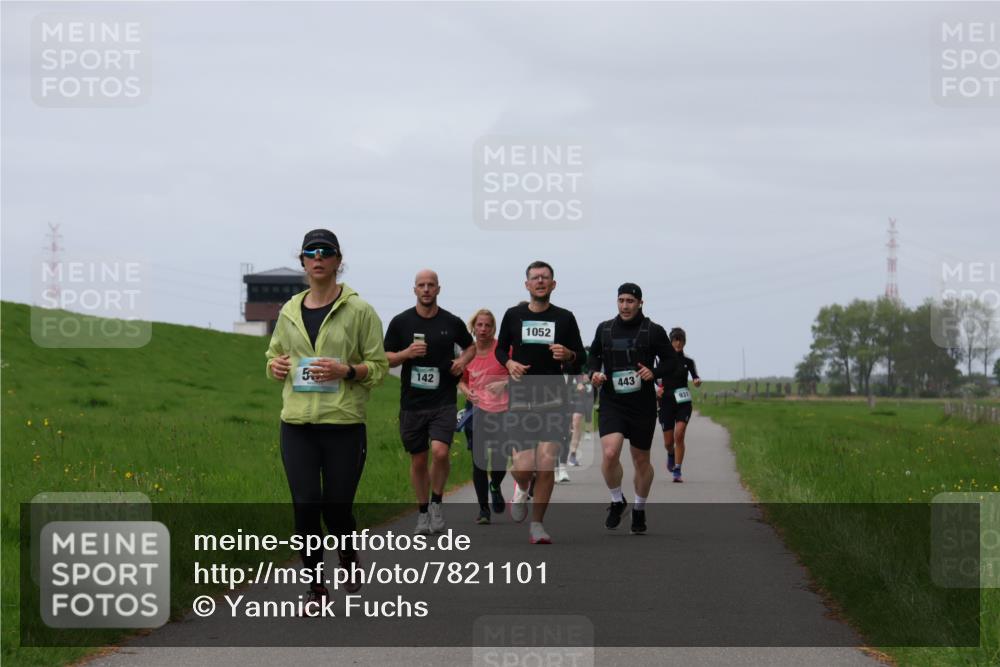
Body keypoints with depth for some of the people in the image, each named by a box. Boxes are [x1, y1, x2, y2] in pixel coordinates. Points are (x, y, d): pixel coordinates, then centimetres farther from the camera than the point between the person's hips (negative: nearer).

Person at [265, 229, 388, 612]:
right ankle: (316, 586, 12)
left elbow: (378, 366, 0)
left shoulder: (359, 310, -2)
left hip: (343, 424, -3)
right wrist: (276, 366, 0)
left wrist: (346, 371, -19)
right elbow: (274, 356, 24)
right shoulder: (289, 312, 10)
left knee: (337, 507, 1)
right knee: (305, 506, -1)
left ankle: (349, 556, 34)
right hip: (297, 424, 3)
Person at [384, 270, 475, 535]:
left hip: (443, 402, -1)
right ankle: (423, 511, 24)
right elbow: (385, 359, 5)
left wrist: (463, 360, 0)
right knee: (418, 460, 7)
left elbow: (470, 346, 21)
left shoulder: (452, 323, 3)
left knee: (440, 451, -19)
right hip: (412, 403, 1)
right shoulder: (401, 322, 1)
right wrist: (407, 353, -14)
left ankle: (437, 503, 3)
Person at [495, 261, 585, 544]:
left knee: (547, 464, -9)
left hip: (553, 397, 0)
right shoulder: (513, 316, 7)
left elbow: (580, 358, 11)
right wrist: (509, 363, -3)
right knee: (524, 466, -8)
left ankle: (537, 525, 6)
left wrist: (568, 356, -12)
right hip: (521, 396, 0)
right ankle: (522, 488, 30)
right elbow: (500, 349, 19)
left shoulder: (564, 318, 6)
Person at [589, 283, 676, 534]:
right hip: (611, 403, 0)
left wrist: (654, 372, -15)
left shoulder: (653, 331, -2)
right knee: (610, 454, -20)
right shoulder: (604, 329, 5)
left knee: (641, 461, 10)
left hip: (643, 405, 0)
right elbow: (594, 355, 19)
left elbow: (671, 359, 5)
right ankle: (617, 502, 5)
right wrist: (594, 373, -2)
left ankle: (639, 510, 32)